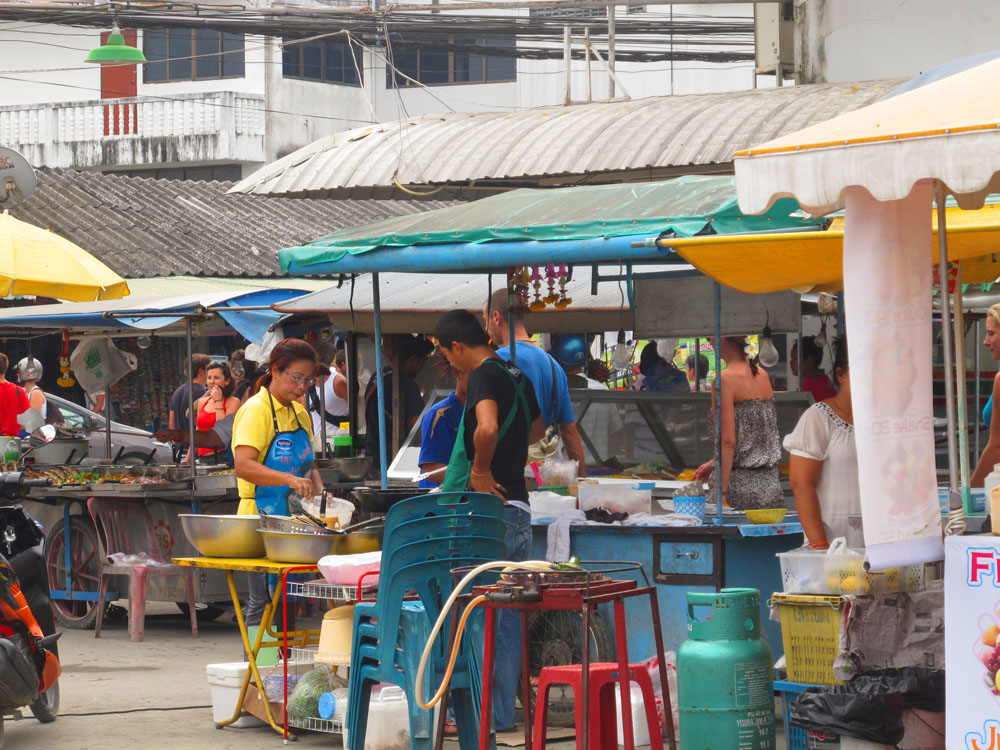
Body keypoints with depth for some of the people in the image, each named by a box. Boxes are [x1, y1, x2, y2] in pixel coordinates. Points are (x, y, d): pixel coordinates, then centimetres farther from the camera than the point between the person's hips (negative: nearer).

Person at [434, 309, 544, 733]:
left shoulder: (485, 376, -13)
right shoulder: (518, 377, 14)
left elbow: (487, 428, -32)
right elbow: (536, 429, 33)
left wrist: (480, 469, -17)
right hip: (519, 511, 8)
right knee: (507, 617, 11)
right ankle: (503, 713, 14)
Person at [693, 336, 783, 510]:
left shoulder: (725, 380, -12)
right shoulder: (762, 375, 10)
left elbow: (728, 442, -16)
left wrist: (721, 492, -16)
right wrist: (714, 463, 29)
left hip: (739, 483, -7)